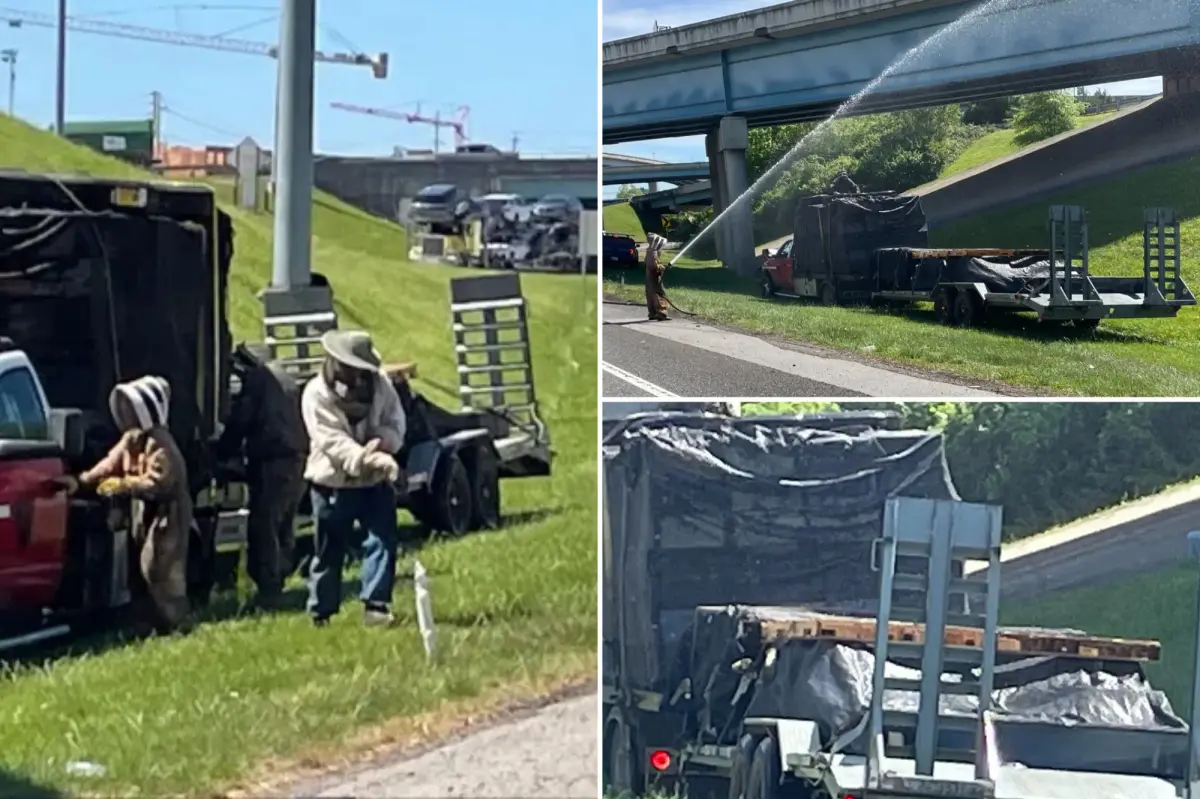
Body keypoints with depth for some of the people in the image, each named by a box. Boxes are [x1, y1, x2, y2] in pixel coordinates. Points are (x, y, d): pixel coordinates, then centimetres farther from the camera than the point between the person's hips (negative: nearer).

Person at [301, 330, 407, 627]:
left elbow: (395, 422, -1)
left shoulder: (380, 384, 0)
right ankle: (321, 612, 20)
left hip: (374, 481, 3)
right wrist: (369, 459, -37)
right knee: (329, 550, 7)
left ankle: (376, 605, -11)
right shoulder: (316, 394, -14)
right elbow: (333, 441, -23)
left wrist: (381, 443, -25)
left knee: (383, 540, -11)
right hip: (333, 483, -3)